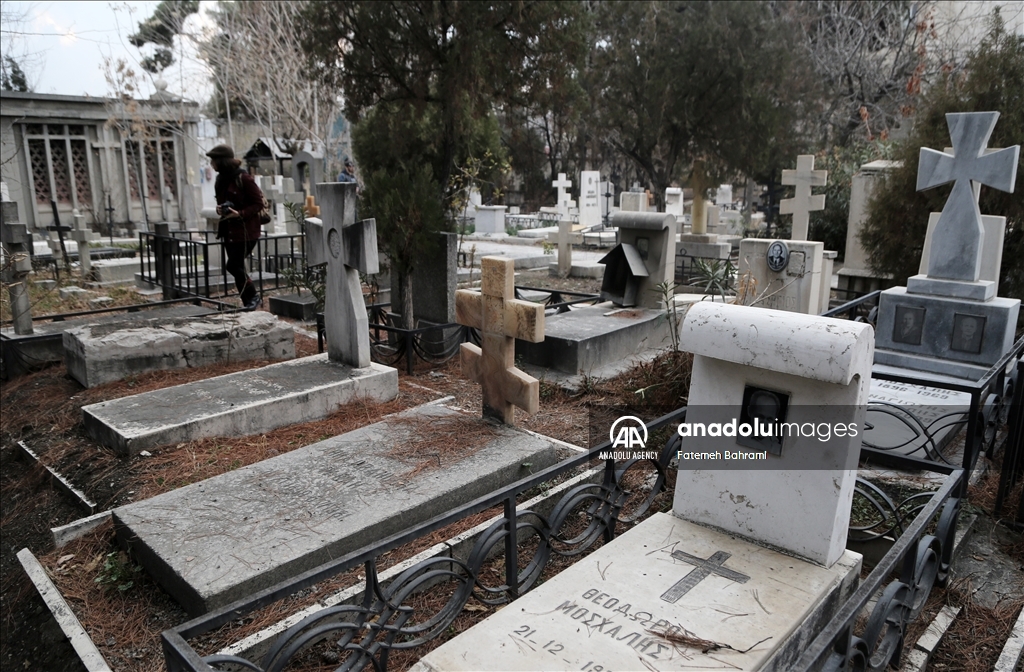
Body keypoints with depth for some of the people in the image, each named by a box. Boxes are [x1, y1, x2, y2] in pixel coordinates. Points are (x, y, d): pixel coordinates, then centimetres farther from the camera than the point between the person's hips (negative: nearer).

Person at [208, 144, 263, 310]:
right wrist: (220, 208, 2)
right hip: (229, 230, 9)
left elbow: (258, 203, -13)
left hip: (245, 230, -9)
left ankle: (253, 296, 8)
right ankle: (249, 302, 19)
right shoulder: (221, 179, 12)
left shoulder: (243, 178, -14)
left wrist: (240, 214, -24)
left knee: (233, 265, -11)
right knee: (237, 267, 9)